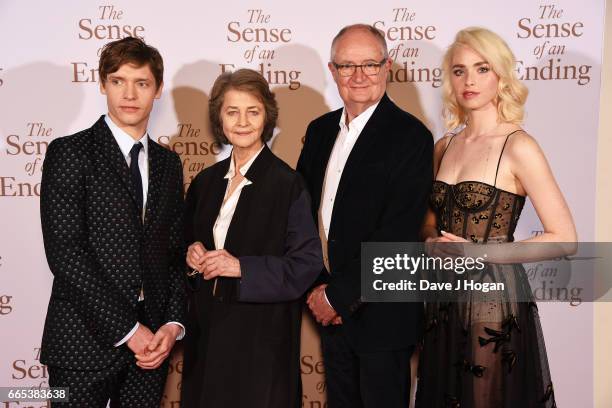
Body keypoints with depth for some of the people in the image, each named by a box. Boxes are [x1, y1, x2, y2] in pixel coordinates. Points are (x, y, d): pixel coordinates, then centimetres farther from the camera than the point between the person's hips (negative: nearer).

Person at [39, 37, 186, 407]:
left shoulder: (169, 163, 12)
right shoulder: (70, 152, -4)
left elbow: (177, 253, 12)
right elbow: (64, 252, -13)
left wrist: (173, 325, -3)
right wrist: (128, 330, -14)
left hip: (150, 340, 5)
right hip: (86, 342, -4)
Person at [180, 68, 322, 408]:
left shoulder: (287, 184, -10)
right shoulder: (206, 181, 7)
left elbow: (307, 265, -13)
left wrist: (241, 267, -20)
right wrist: (192, 255, -4)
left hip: (261, 336, -5)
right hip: (207, 330, 5)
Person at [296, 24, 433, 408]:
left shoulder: (410, 136, -13)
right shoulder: (320, 130, 8)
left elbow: (397, 234, -19)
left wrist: (339, 296, -16)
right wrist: (318, 289, -6)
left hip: (382, 314, -6)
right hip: (332, 314, 6)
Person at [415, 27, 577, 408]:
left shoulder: (518, 146, -10)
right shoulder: (445, 146, 7)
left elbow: (564, 237, -12)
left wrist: (481, 251, -16)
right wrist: (433, 240, -2)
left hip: (495, 298, -5)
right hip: (445, 301, 6)